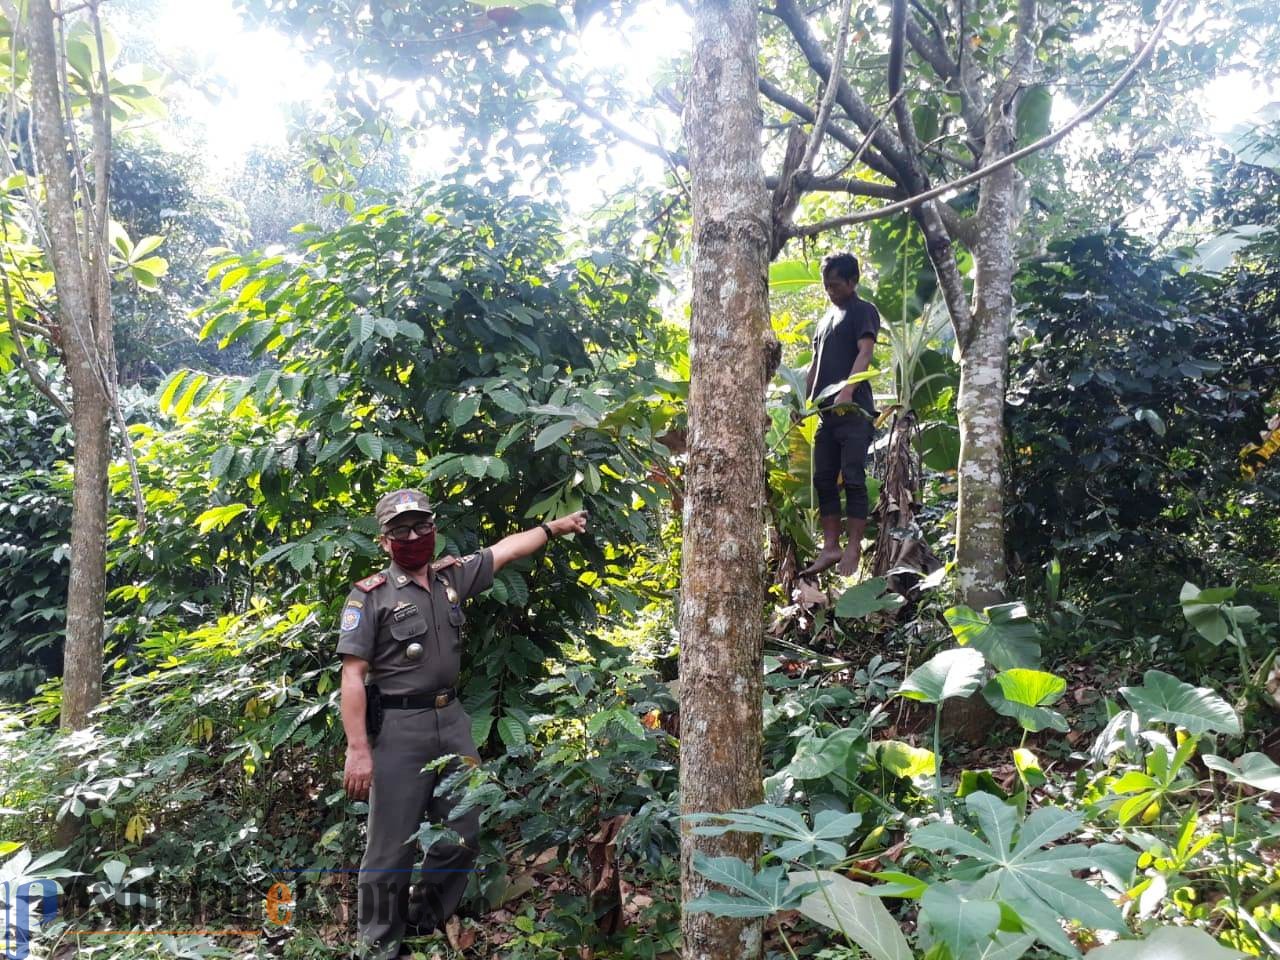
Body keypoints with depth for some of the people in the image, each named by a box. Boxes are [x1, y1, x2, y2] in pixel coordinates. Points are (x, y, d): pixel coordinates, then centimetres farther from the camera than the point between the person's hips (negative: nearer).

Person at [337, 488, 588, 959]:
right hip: (398, 729, -6)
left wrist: (556, 526, 28)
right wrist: (358, 749, -17)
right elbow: (353, 676, -12)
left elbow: (505, 549, 23)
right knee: (392, 846, 1)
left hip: (453, 721, 6)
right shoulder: (370, 597, -8)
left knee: (462, 834, 13)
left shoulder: (452, 577, 8)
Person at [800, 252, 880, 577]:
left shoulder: (863, 311, -1)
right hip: (827, 412, 8)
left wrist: (847, 390, -31)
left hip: (854, 410, -8)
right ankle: (830, 547, 10)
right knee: (824, 479, 6)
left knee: (853, 478, -8)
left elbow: (865, 353, -16)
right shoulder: (827, 316, 23)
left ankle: (853, 549, -5)